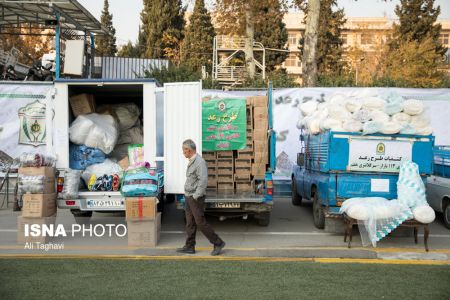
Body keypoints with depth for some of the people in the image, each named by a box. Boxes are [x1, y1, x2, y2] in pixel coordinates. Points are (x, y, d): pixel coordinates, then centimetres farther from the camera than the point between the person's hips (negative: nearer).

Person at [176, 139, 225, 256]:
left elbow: (203, 181, -26)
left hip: (196, 198, -9)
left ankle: (218, 243, 3)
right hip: (189, 196, 9)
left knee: (200, 222, -6)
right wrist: (189, 195, 14)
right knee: (190, 223, 10)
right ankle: (189, 246, 15)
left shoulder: (200, 162, -19)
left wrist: (196, 196, -22)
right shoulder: (192, 162, 11)